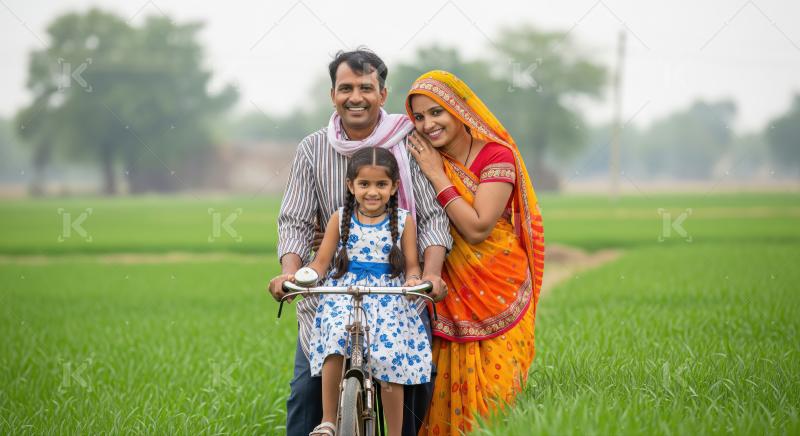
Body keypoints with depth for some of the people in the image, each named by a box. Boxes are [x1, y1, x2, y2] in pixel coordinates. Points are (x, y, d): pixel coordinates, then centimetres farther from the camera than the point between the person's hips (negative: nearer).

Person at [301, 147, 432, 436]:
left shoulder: (403, 221, 4)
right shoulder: (340, 219, 6)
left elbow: (412, 265, 6)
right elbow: (321, 263, 6)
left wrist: (413, 280, -18)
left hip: (390, 300, 0)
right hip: (344, 295, 0)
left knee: (390, 360, -14)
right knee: (336, 338, -29)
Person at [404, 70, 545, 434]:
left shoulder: (496, 156, -10)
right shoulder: (424, 160, 4)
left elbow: (477, 228, -20)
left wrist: (437, 176, -18)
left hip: (497, 292, -4)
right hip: (450, 293, 4)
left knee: (493, 385, -4)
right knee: (446, 387, 0)